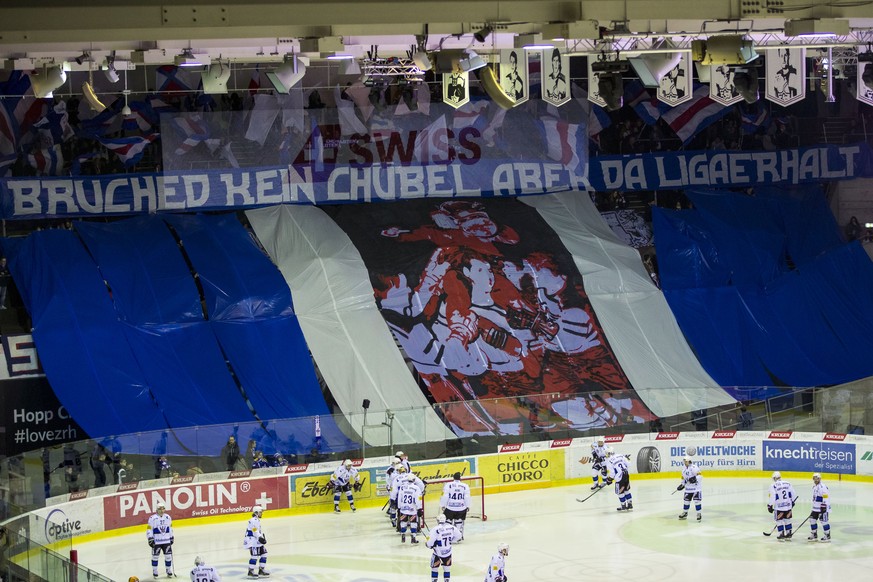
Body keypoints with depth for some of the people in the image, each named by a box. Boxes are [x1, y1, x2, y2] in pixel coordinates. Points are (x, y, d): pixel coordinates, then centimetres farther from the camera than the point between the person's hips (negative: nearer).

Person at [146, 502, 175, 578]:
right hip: (156, 542, -4)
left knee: (168, 556, 5)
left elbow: (170, 528, 17)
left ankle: (169, 571, 19)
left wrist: (171, 537, 18)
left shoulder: (168, 517, 5)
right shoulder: (152, 518, -11)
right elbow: (149, 529, -8)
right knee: (155, 556, 5)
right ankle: (154, 572, 17)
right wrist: (150, 539, -14)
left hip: (166, 541, 4)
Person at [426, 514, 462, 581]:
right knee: (447, 567, 20)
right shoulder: (451, 527, -7)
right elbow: (458, 536, 5)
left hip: (438, 552, -3)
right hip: (448, 552, 3)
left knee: (434, 568, 14)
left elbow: (430, 543, -18)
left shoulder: (435, 530, -20)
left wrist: (427, 543, 4)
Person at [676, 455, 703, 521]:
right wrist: (682, 485, 10)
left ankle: (699, 513, 0)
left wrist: (695, 478, -35)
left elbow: (700, 476, -20)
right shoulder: (684, 470, 12)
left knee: (697, 500, -8)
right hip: (688, 488, 7)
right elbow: (684, 478, 21)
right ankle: (685, 512, 27)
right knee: (686, 500, 11)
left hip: (696, 487, -7)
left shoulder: (694, 467, -15)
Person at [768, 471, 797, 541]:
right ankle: (788, 535, 21)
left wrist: (769, 506, -3)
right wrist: (792, 503, 25)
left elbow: (772, 497, -12)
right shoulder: (788, 484, 5)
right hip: (788, 506, 5)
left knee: (779, 520, 9)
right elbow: (793, 495, 11)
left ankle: (782, 535, 8)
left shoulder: (773, 486, -9)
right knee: (787, 519, 17)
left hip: (779, 506, -5)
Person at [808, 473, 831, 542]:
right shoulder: (814, 487, 14)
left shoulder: (823, 487, -17)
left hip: (823, 508, -10)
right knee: (812, 519, 10)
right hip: (816, 508, 10)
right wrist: (814, 506, 25)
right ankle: (814, 535, 20)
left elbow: (826, 497, -22)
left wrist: (824, 507, -23)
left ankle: (827, 536, 2)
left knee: (824, 521, -7)